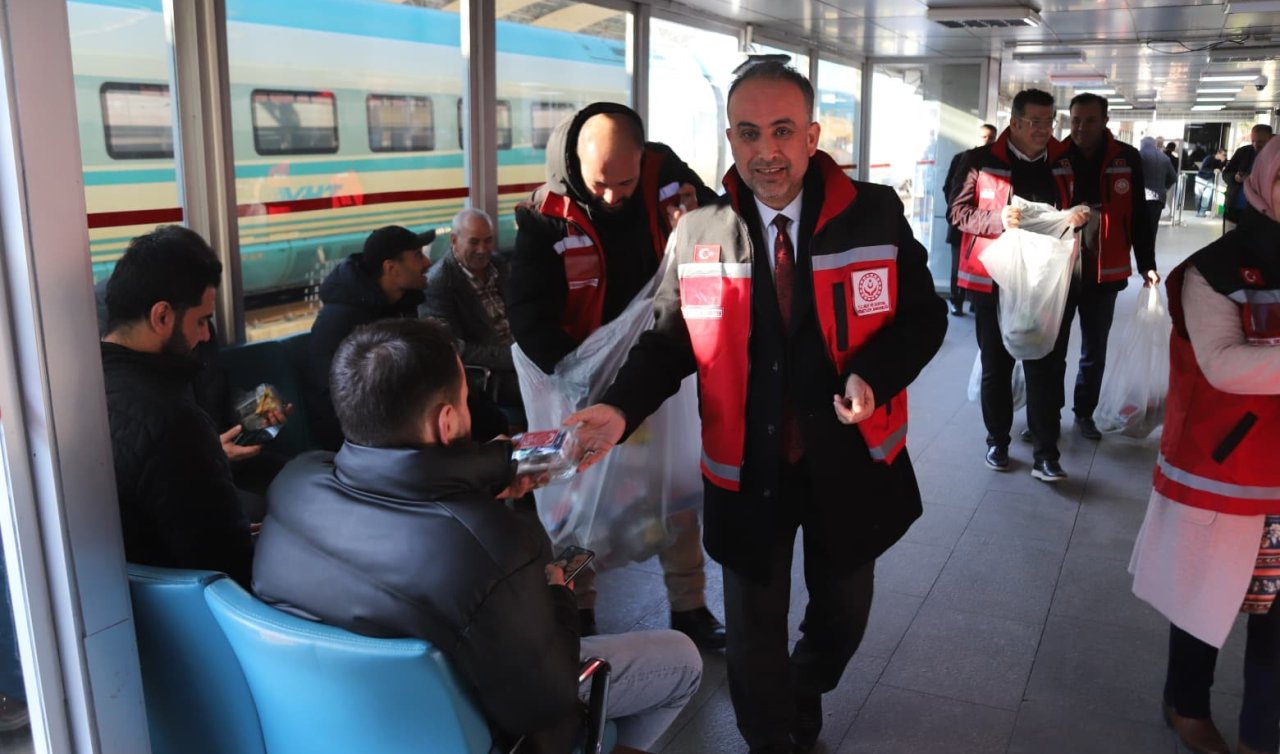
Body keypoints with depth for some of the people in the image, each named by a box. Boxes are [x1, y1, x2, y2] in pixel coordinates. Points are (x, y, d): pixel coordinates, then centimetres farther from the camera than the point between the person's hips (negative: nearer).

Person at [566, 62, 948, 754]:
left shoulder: (875, 214, -8)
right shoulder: (698, 234, -7)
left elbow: (922, 315, -3)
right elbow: (668, 341, -4)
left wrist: (874, 376, -22)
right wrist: (620, 410, -21)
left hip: (849, 461, 2)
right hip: (749, 471, -1)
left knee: (842, 613, 23)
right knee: (754, 630, 12)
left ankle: (805, 696, 57)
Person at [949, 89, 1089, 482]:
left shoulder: (1065, 162, 8)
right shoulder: (984, 161, -3)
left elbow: (1080, 208, 20)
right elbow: (958, 211, -5)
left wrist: (1079, 217, -3)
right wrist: (998, 219, -21)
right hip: (996, 279, -2)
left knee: (1047, 367, 1)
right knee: (996, 365, 9)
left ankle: (1046, 454, 7)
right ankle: (997, 441, 24)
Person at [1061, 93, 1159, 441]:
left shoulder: (1126, 160, -1)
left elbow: (1138, 216, 5)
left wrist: (1146, 264, 3)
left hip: (1104, 272, 1)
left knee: (1095, 350, 13)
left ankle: (1084, 413, 28)